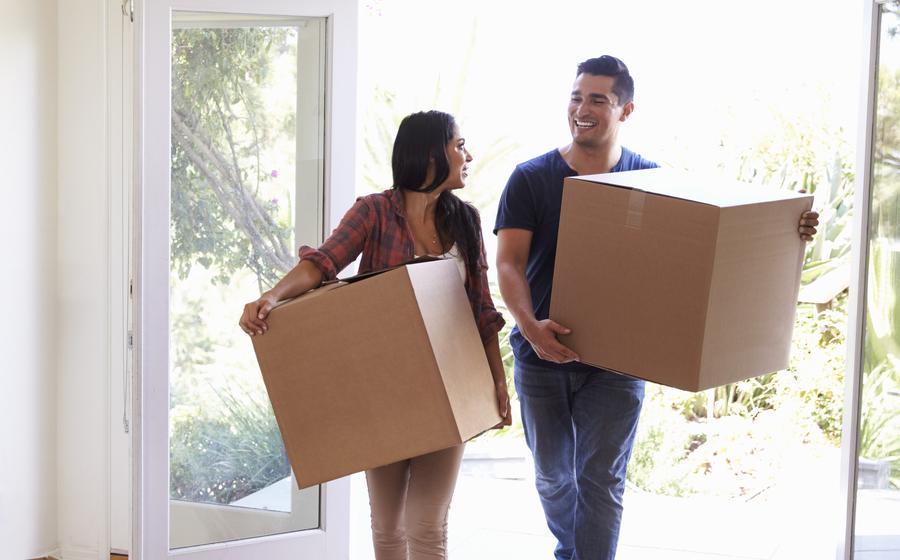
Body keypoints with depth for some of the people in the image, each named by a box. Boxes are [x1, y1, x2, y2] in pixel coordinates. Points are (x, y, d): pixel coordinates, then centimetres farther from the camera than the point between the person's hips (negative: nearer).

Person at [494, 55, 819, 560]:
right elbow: (509, 263, -12)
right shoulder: (531, 179, -5)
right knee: (552, 475, 17)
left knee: (601, 480, -3)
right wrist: (530, 325, -32)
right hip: (542, 353, 1)